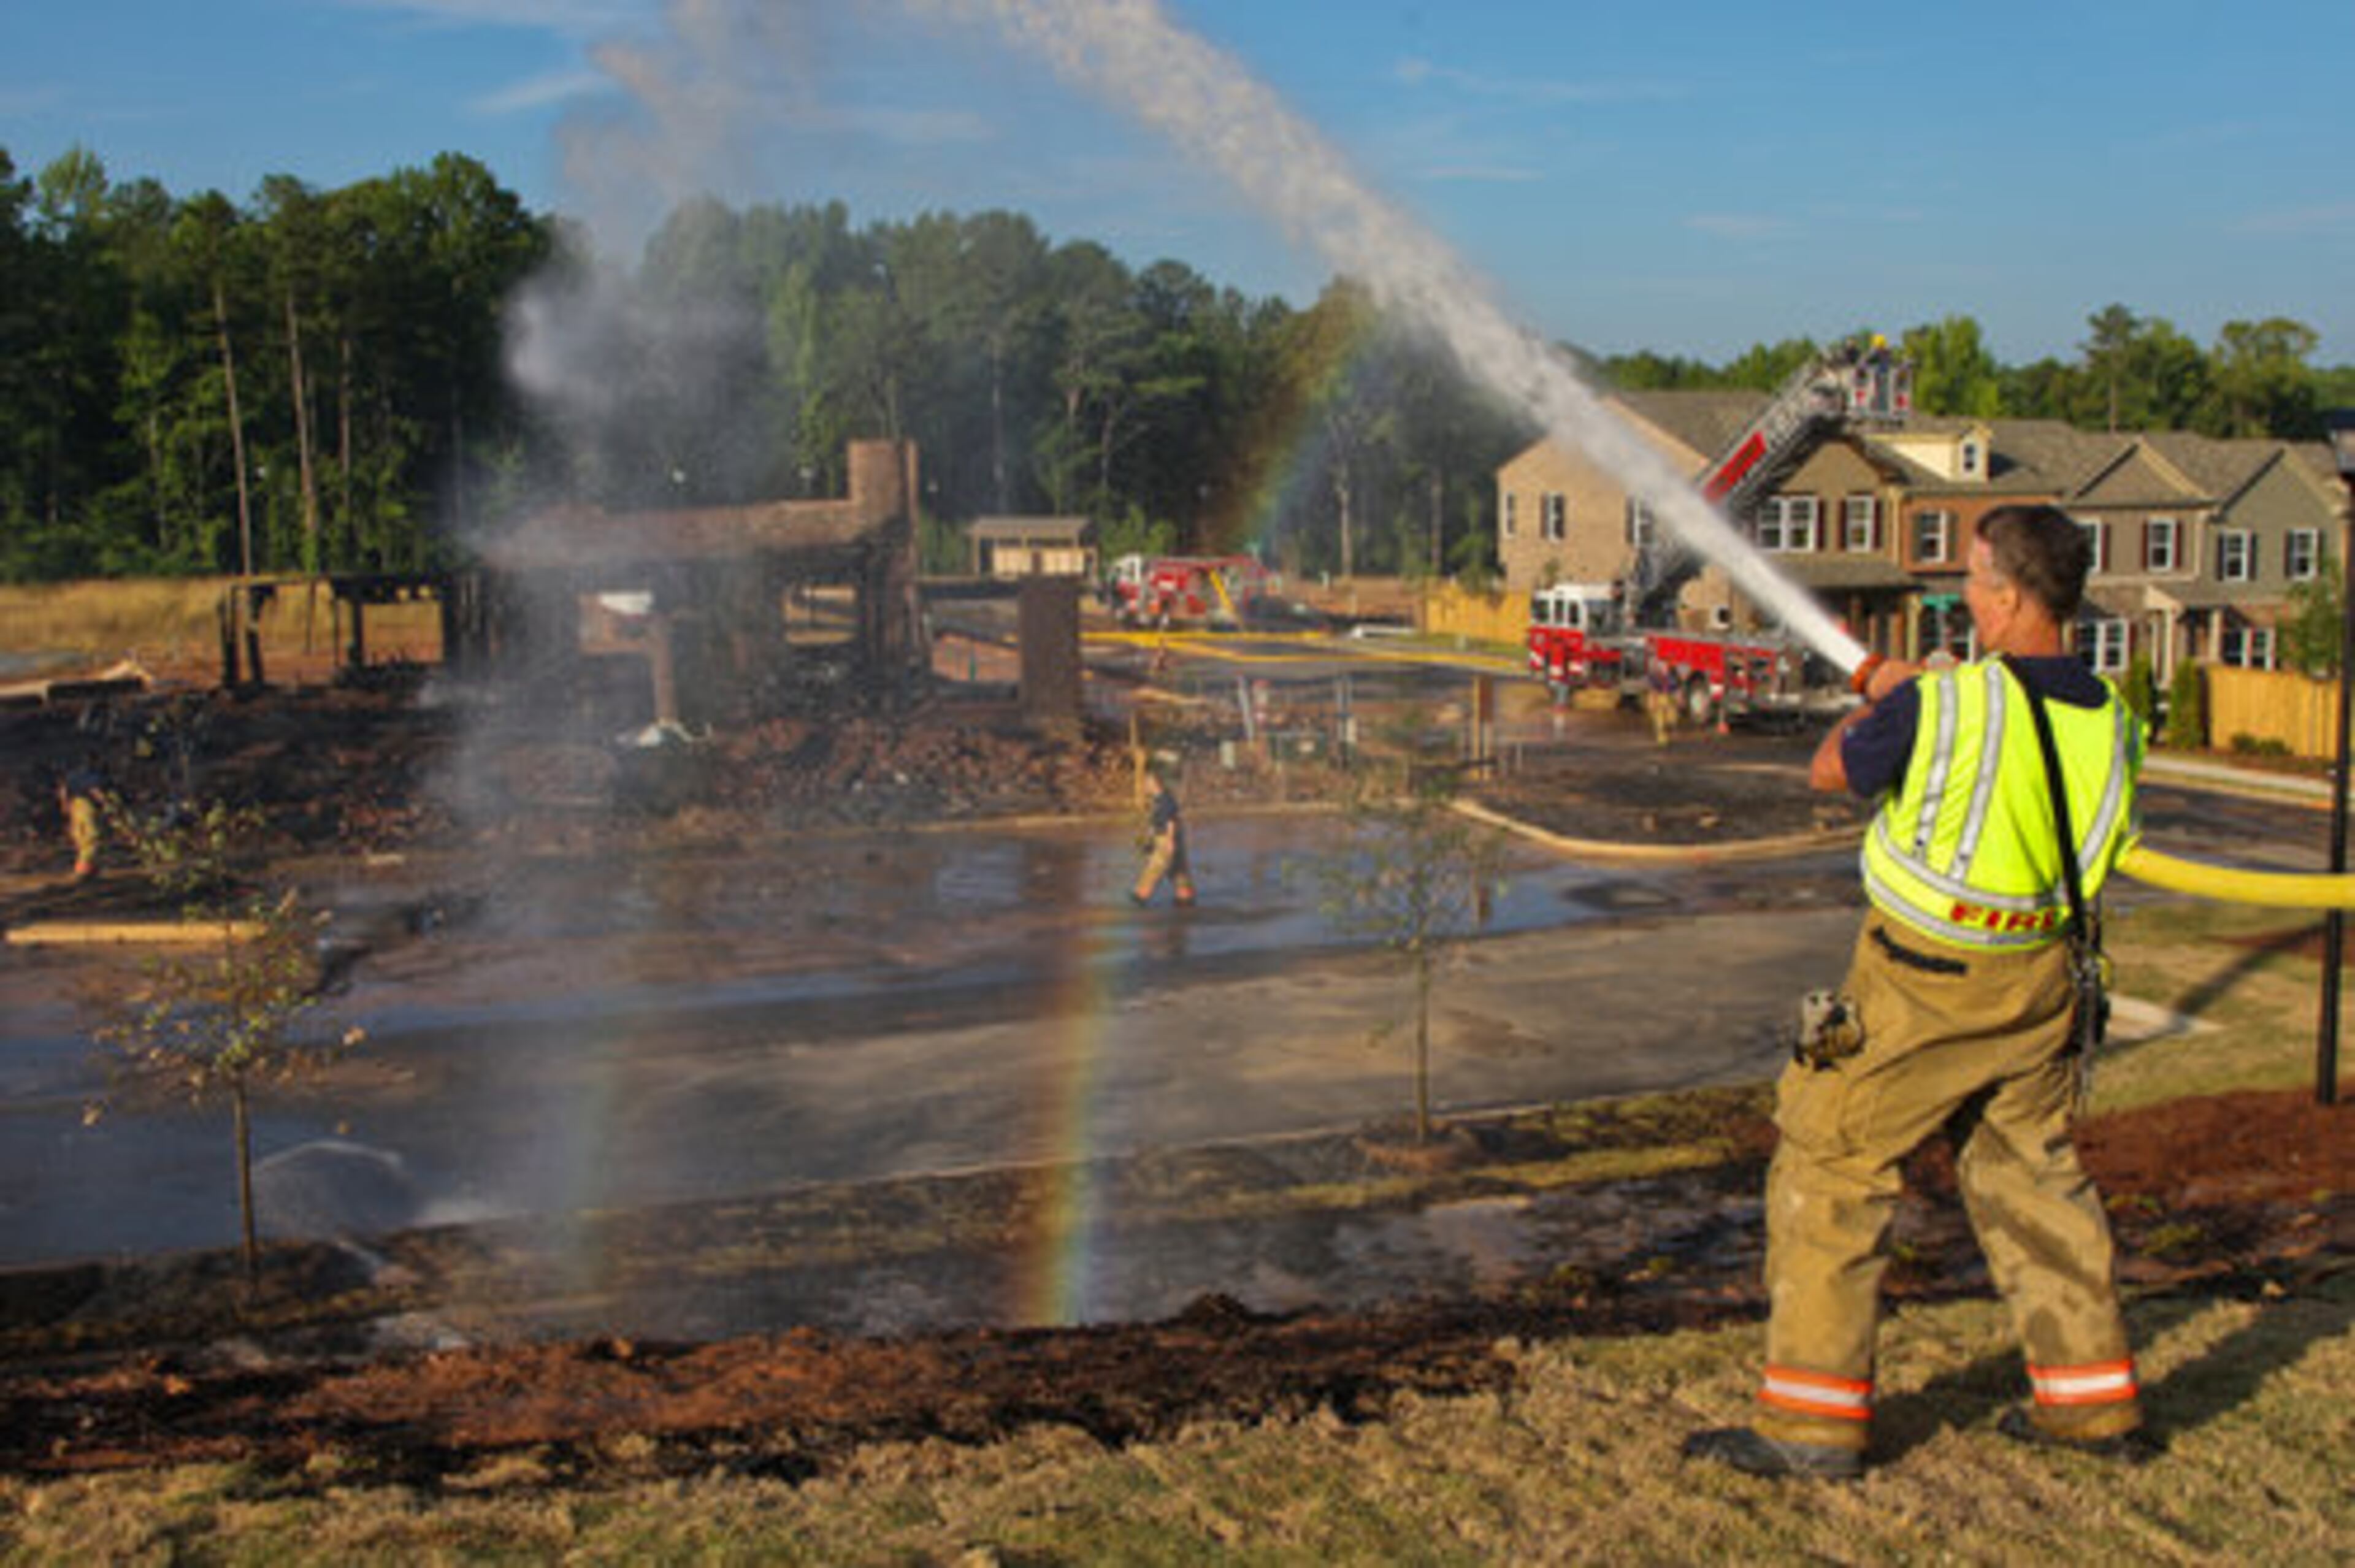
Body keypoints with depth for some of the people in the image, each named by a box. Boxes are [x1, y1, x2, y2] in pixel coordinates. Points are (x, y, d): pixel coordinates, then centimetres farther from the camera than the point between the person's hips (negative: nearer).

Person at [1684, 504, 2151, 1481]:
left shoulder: (1943, 704, -22)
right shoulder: (2111, 720, -2)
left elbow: (1831, 772, -5)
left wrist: (1878, 699, 15)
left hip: (1926, 986, -7)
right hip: (2041, 981, 7)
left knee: (1830, 1170, 4)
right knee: (2033, 1178, 21)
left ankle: (1813, 1419, 7)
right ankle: (2093, 1401, 31)